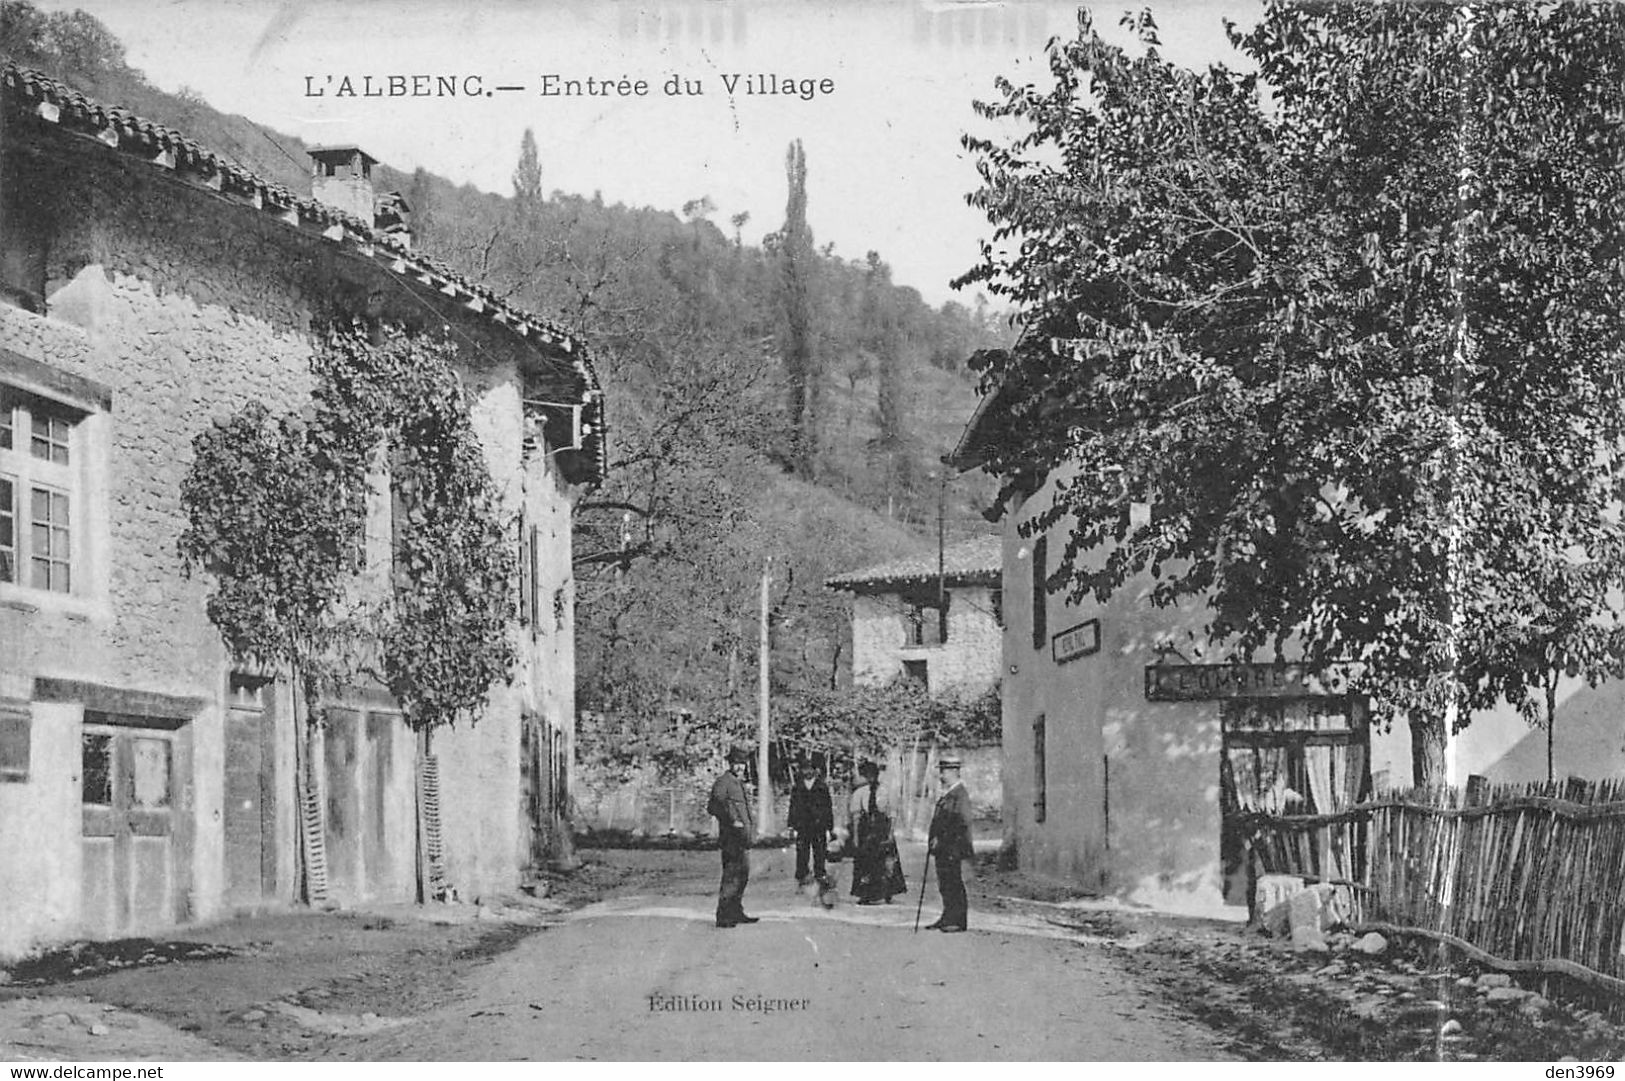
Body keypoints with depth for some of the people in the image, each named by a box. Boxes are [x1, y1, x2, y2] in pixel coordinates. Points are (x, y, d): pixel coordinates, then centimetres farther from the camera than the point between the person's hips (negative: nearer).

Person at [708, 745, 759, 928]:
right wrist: (732, 822, -22)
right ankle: (723, 917, -10)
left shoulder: (739, 783, 20)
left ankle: (736, 912, 21)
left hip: (743, 837, 10)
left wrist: (750, 825, 20)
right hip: (731, 837, -10)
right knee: (731, 876, -11)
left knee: (742, 874, 14)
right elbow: (713, 807, -18)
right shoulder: (723, 782, -9)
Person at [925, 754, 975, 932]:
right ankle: (948, 918, 17)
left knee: (954, 883, -5)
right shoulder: (946, 794, 17)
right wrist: (933, 839, 11)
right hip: (942, 848, 9)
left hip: (952, 848, -9)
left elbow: (962, 824, -18)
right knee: (944, 884, 11)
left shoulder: (960, 794, -13)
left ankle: (958, 921, -2)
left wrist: (941, 840, -18)